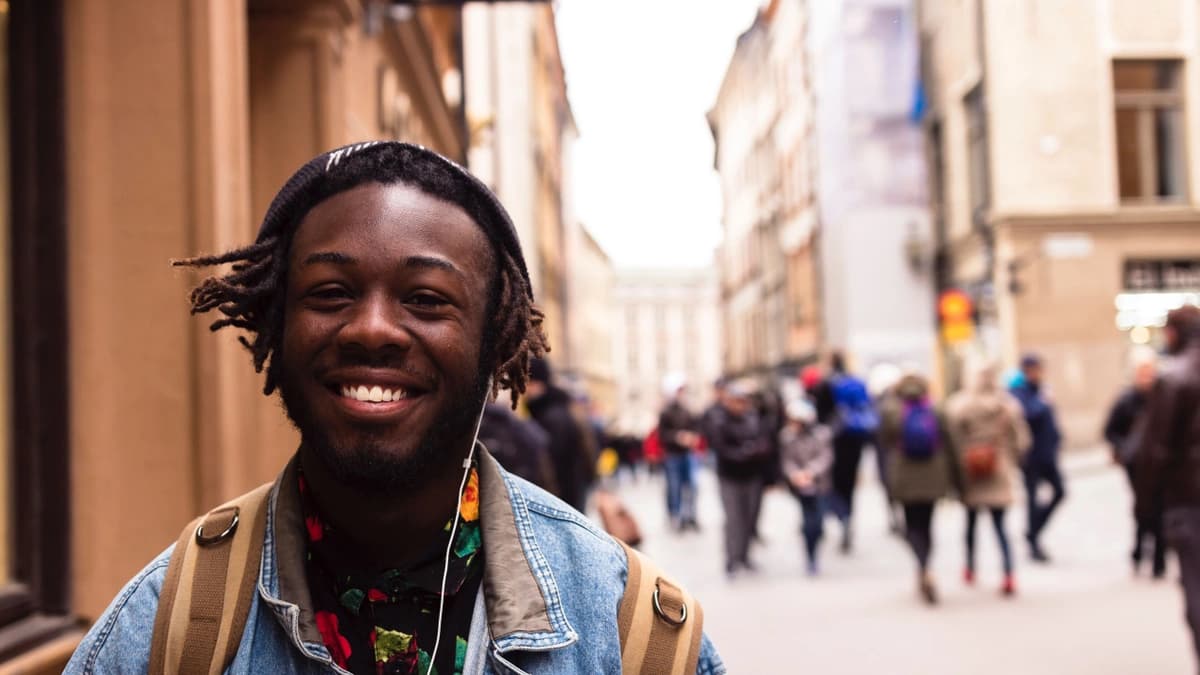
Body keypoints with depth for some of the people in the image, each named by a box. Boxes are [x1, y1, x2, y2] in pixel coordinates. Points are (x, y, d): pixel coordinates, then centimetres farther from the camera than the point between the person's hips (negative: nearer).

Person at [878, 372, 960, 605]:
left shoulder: (889, 411, -7)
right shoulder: (936, 411, -2)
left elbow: (884, 444, -1)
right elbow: (948, 446, 0)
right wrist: (955, 478, 6)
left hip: (905, 479, -2)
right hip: (933, 478, 2)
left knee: (913, 526, 6)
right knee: (926, 524, 14)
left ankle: (924, 570, -19)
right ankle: (923, 575, 17)